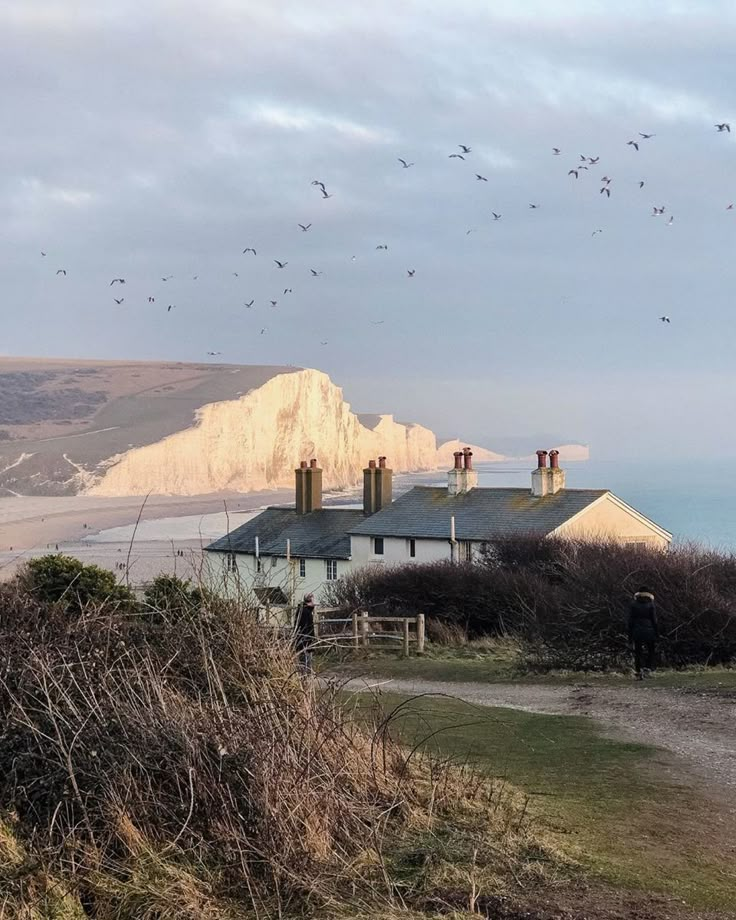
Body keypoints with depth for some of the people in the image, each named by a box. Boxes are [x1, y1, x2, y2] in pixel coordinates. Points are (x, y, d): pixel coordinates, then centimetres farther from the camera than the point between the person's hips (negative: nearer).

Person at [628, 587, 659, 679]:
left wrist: (630, 635, 9)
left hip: (637, 632, 1)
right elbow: (654, 621, -2)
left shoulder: (633, 605, 5)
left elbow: (630, 621, 5)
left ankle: (639, 673, 1)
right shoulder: (651, 606, -1)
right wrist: (657, 634, 3)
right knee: (651, 651, 13)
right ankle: (648, 669, -1)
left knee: (637, 652, 6)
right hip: (649, 631, -1)